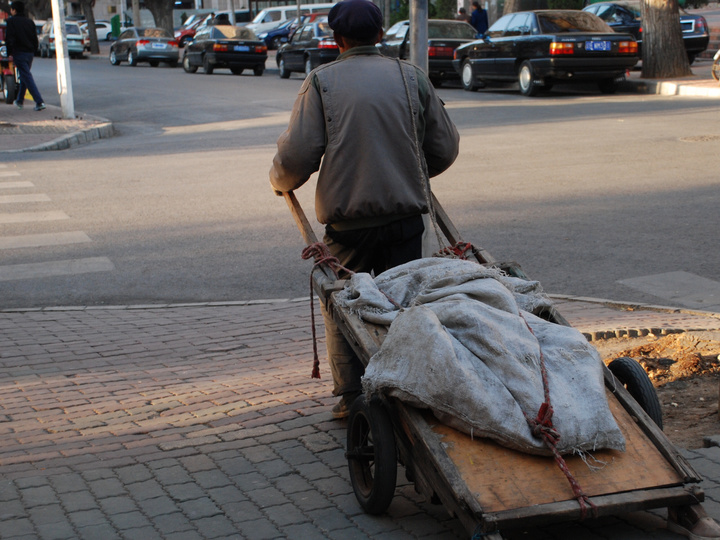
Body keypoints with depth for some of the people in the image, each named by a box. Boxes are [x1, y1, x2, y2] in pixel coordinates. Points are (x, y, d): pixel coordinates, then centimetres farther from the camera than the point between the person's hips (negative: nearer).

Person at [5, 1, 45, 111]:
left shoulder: (11, 21, -4)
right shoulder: (30, 22, 13)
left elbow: (9, 39, -10)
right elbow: (35, 38, 13)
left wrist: (10, 53, -5)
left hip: (19, 53, -6)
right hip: (30, 53, 6)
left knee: (27, 77, -10)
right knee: (24, 77, 18)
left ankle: (39, 102, -22)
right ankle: (19, 101, 29)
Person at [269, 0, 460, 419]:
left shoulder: (321, 82, -1)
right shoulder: (411, 76, 7)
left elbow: (297, 154, -8)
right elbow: (446, 148, 11)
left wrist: (280, 182, 14)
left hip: (346, 216, -2)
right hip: (405, 213, 2)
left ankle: (351, 395, 10)